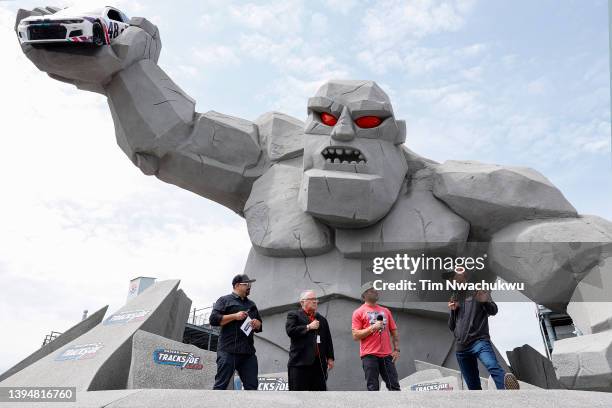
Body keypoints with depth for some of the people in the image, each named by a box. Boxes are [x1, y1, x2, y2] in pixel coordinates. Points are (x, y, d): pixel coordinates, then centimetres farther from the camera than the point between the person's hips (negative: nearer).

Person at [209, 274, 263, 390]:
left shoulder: (251, 304, 24)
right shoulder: (225, 300, 7)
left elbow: (259, 326, 29)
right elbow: (214, 319, -6)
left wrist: (256, 324, 5)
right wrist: (234, 316, -13)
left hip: (248, 351, 6)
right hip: (228, 350, -5)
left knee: (251, 386, 2)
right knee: (221, 384, -5)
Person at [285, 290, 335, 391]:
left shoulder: (322, 319, 20)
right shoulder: (293, 315, 3)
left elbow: (328, 340, 19)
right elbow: (290, 331, -14)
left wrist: (330, 358, 10)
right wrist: (308, 327, -10)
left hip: (319, 362, 5)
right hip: (300, 361, -5)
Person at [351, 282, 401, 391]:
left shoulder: (385, 311, 15)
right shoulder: (358, 312, 0)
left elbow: (394, 332, 17)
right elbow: (355, 336, -6)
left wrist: (396, 349, 5)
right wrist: (372, 327, -14)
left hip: (386, 354, 4)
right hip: (369, 355, -4)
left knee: (394, 385, 7)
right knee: (373, 387, 0)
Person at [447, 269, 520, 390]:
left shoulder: (478, 290, 9)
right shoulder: (454, 298, 18)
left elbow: (493, 311, -1)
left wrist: (485, 301, -23)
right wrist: (452, 311, -1)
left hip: (479, 340, -4)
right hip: (461, 348, 4)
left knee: (493, 366, -32)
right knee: (473, 386, 4)